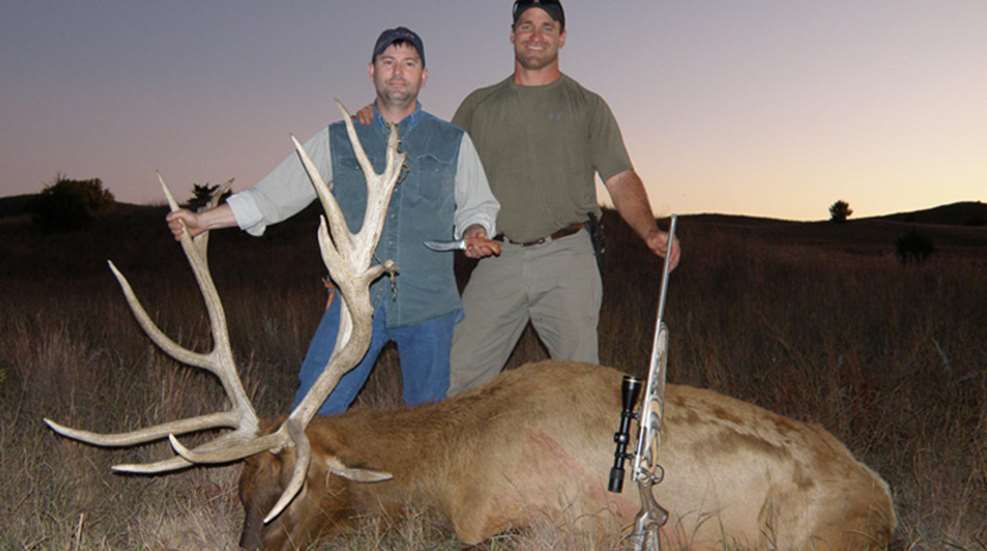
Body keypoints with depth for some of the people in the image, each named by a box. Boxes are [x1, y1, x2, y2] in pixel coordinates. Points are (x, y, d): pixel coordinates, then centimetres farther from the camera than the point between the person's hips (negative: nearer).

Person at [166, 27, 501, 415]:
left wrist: (475, 231, -6)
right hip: (357, 300, 0)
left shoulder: (453, 142, 10)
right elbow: (274, 194, 10)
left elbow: (477, 207, 16)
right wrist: (203, 220, 4)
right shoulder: (338, 140, 10)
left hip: (430, 308, 0)